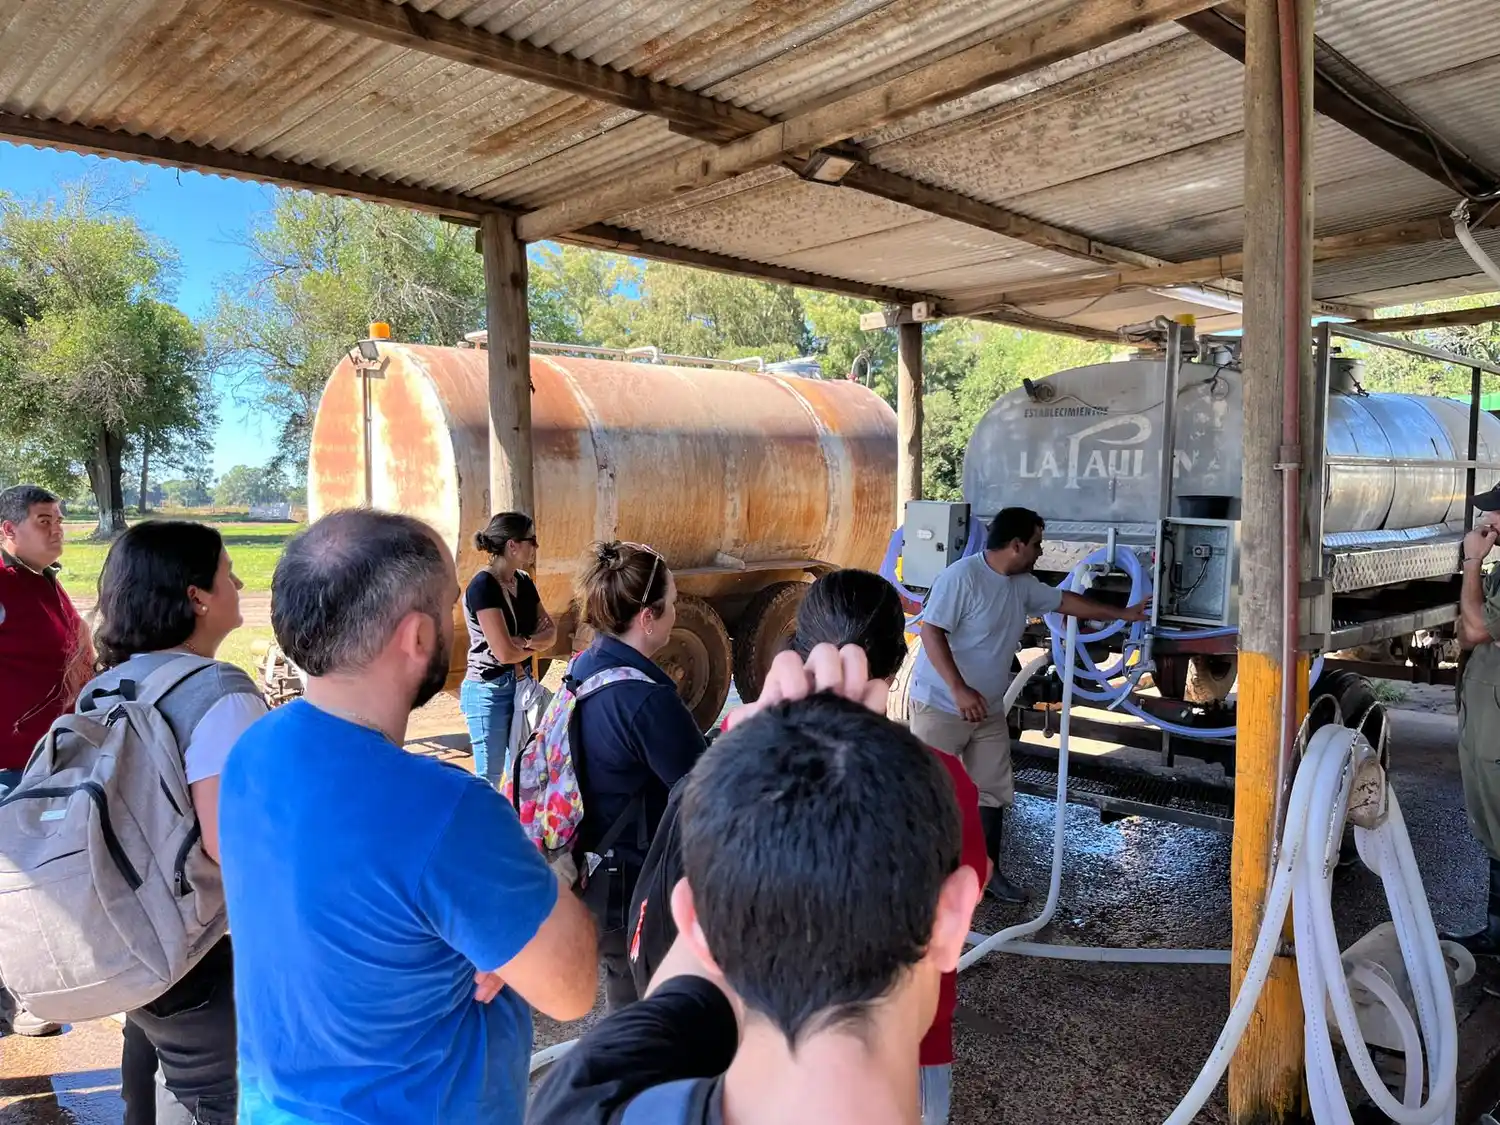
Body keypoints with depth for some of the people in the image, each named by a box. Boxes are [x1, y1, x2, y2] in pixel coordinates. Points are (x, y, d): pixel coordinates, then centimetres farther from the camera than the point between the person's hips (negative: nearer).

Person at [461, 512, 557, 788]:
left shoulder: (524, 581, 6)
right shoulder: (482, 586, -19)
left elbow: (551, 632, 4)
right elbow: (505, 652, -22)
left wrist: (525, 641, -18)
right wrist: (536, 643, -3)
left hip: (521, 684, 8)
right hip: (489, 690, -8)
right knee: (489, 777, 2)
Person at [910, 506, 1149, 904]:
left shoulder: (1023, 585, 7)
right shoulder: (961, 576, -20)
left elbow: (1065, 602, 21)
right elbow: (931, 632, -25)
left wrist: (1123, 614, 26)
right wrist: (959, 690, -31)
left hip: (988, 709, 8)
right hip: (941, 705, -8)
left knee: (993, 792, 12)